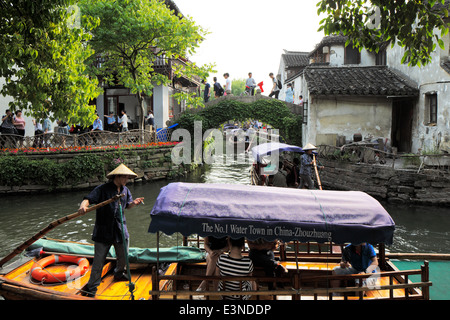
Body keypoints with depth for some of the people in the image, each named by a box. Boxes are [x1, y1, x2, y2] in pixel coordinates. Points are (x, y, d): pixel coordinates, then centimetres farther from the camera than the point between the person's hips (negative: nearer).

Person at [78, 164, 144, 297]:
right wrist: (83, 206, -40)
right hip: (103, 231, -6)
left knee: (123, 258, 18)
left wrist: (134, 203, -3)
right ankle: (91, 288, 13)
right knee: (98, 261, -1)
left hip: (121, 231, 6)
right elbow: (88, 199, -18)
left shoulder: (125, 190, 10)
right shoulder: (102, 189, -10)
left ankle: (119, 274, 47)